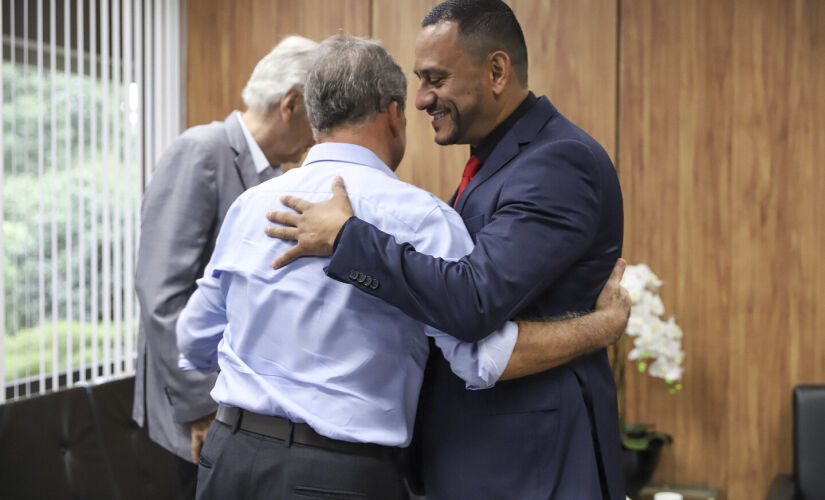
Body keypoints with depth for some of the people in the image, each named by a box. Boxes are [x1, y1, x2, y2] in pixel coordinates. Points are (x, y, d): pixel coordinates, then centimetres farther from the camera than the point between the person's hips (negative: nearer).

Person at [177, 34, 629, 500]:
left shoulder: (250, 203, 5)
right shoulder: (415, 216, -13)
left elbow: (196, 339, 14)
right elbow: (485, 356, -20)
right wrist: (607, 323, -8)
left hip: (230, 459, 6)